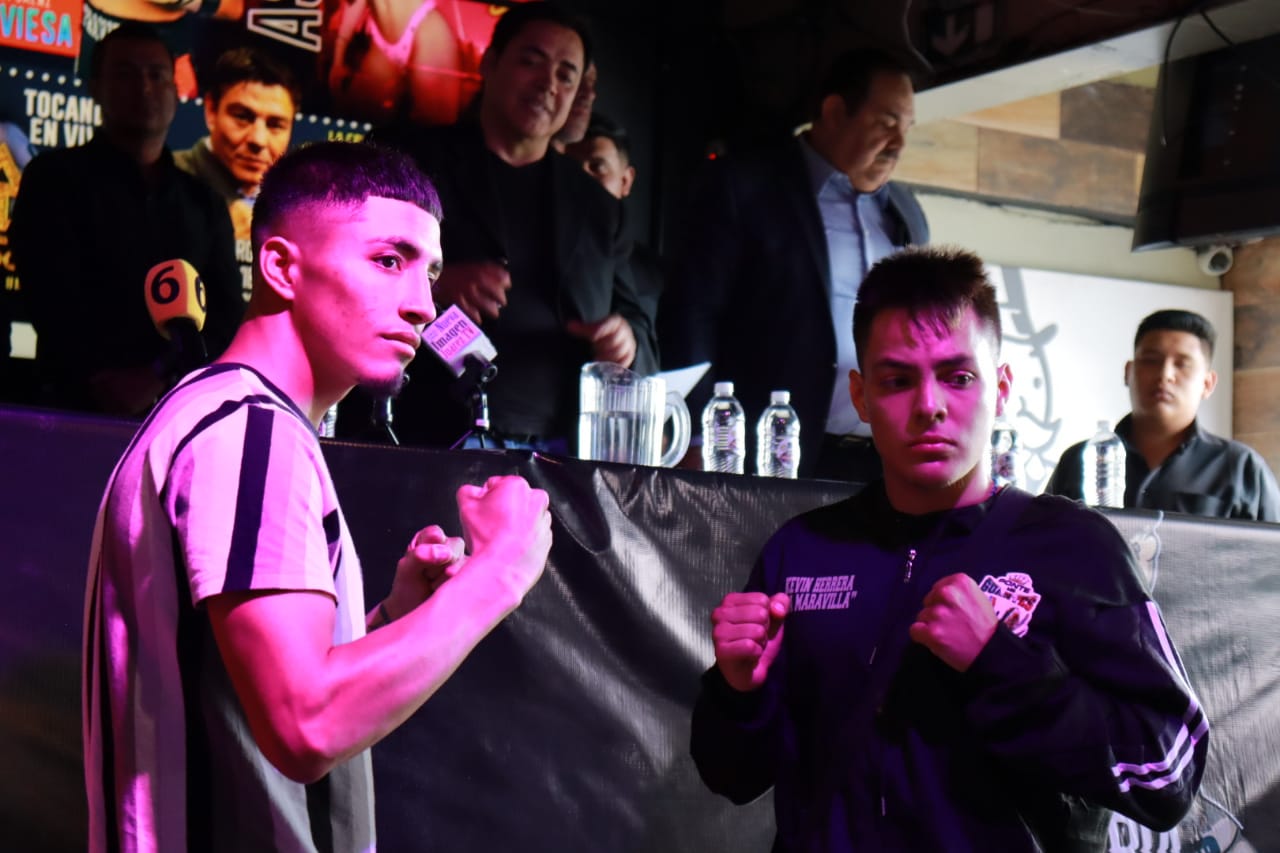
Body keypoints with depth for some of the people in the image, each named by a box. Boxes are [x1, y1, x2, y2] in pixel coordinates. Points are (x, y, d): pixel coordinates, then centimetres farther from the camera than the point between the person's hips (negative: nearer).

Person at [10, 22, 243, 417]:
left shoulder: (203, 202, 18)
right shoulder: (55, 177, 9)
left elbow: (226, 310, 7)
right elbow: (53, 297, -4)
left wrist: (165, 376, -10)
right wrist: (100, 379, -16)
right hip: (79, 408, -3)